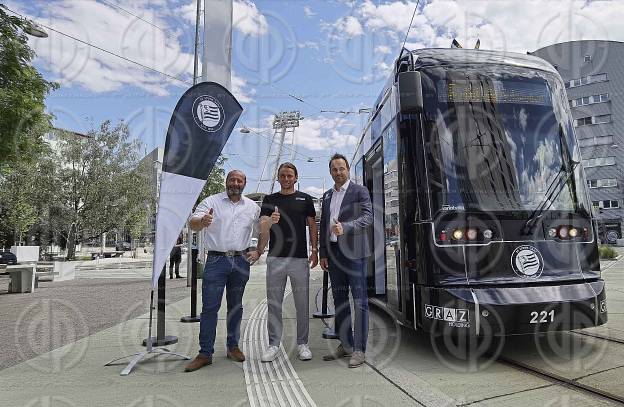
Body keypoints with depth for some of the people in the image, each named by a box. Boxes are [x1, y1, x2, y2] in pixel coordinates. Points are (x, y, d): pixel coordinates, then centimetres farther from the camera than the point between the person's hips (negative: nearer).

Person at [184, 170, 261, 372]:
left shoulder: (252, 207, 8)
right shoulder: (211, 201, -1)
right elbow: (193, 224, -13)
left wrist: (258, 251, 5)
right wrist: (202, 222, -37)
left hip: (241, 261, 3)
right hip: (216, 260, -3)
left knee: (235, 306, 13)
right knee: (209, 307, -2)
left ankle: (233, 347, 25)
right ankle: (205, 353, 7)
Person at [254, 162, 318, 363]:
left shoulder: (305, 199, 8)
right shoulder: (270, 200, 9)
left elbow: (312, 225, 8)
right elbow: (262, 227, -2)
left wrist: (314, 250, -2)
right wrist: (270, 221, -25)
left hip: (300, 258, 0)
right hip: (275, 258, 1)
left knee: (302, 303, 5)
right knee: (274, 303, 5)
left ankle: (302, 343, 19)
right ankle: (273, 344, 15)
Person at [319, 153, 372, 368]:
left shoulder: (359, 191, 0)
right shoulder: (327, 196, 17)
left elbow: (368, 216, -13)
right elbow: (323, 226, 17)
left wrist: (345, 228, -27)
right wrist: (323, 254, 12)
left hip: (353, 252, -6)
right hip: (333, 253, 6)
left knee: (359, 301, -3)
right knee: (339, 300, 11)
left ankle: (359, 349, 5)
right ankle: (345, 345, 23)